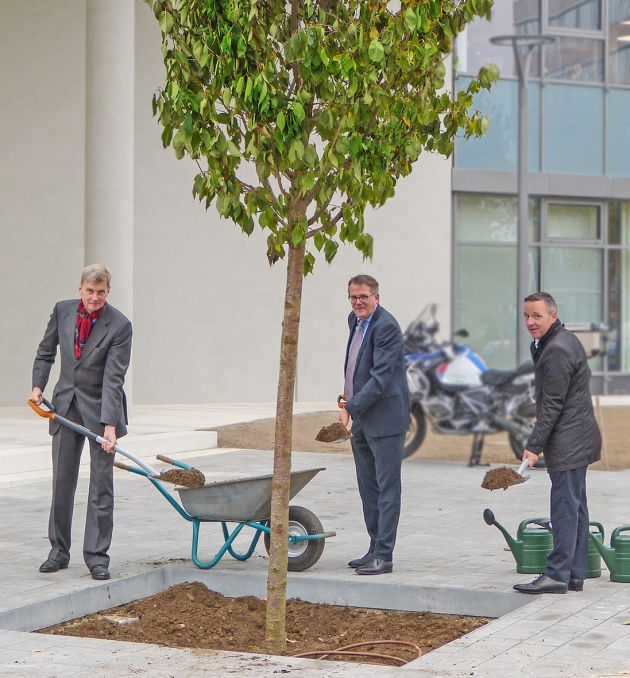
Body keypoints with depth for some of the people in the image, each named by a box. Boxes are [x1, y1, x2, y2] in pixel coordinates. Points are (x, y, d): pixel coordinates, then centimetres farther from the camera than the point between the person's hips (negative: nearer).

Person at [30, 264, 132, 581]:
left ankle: (97, 556, 3)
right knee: (62, 481, 7)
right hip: (65, 404, 4)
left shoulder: (119, 326, -15)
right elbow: (46, 351, 13)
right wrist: (38, 385, 1)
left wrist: (110, 425, -25)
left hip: (100, 407, -3)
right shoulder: (62, 311, -3)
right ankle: (59, 551, 17)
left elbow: (113, 378, -19)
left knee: (101, 484, -3)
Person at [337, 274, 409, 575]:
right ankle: (376, 548, 22)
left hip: (385, 417, -9)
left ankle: (384, 555, -6)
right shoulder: (355, 320, 12)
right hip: (362, 419, 9)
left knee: (387, 486, -6)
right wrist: (349, 391, 14)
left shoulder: (386, 326, -16)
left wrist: (351, 407, -25)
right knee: (368, 486, 14)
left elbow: (381, 376, -23)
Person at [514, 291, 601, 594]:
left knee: (565, 508, -9)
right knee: (576, 508, 12)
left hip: (568, 443, -11)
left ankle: (557, 574, -9)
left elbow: (553, 405, -20)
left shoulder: (557, 351, -19)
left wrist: (534, 446, -20)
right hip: (577, 440, 11)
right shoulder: (564, 340, 14)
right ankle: (575, 575, 17)